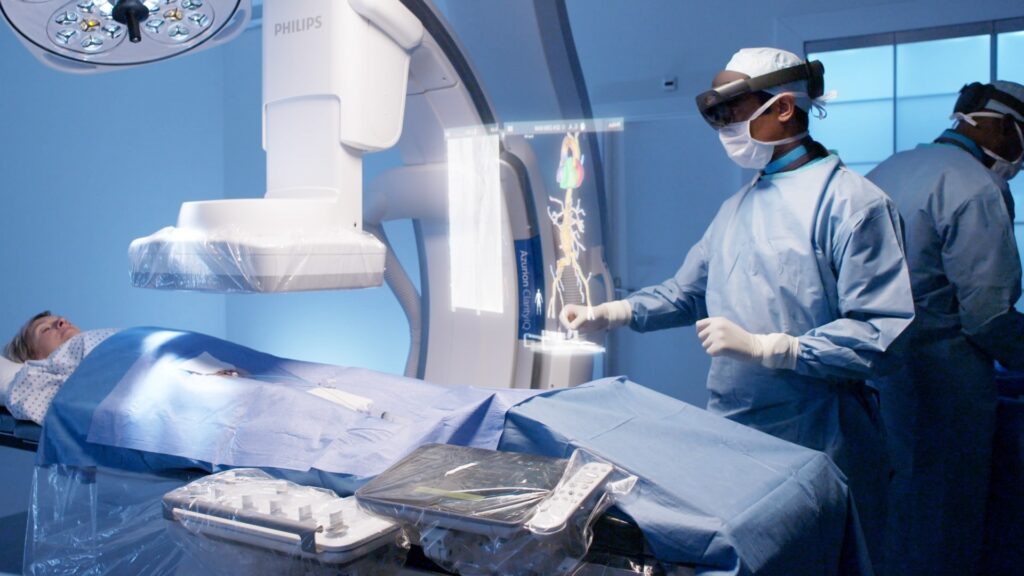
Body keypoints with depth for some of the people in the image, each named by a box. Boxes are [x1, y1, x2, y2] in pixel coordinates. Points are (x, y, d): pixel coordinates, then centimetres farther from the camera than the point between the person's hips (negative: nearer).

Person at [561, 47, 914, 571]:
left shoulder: (852, 202, -13)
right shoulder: (737, 207, 13)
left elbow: (887, 332, -19)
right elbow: (686, 291, 20)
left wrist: (763, 347, -21)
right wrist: (608, 314, 6)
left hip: (815, 448, -7)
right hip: (729, 434, 7)